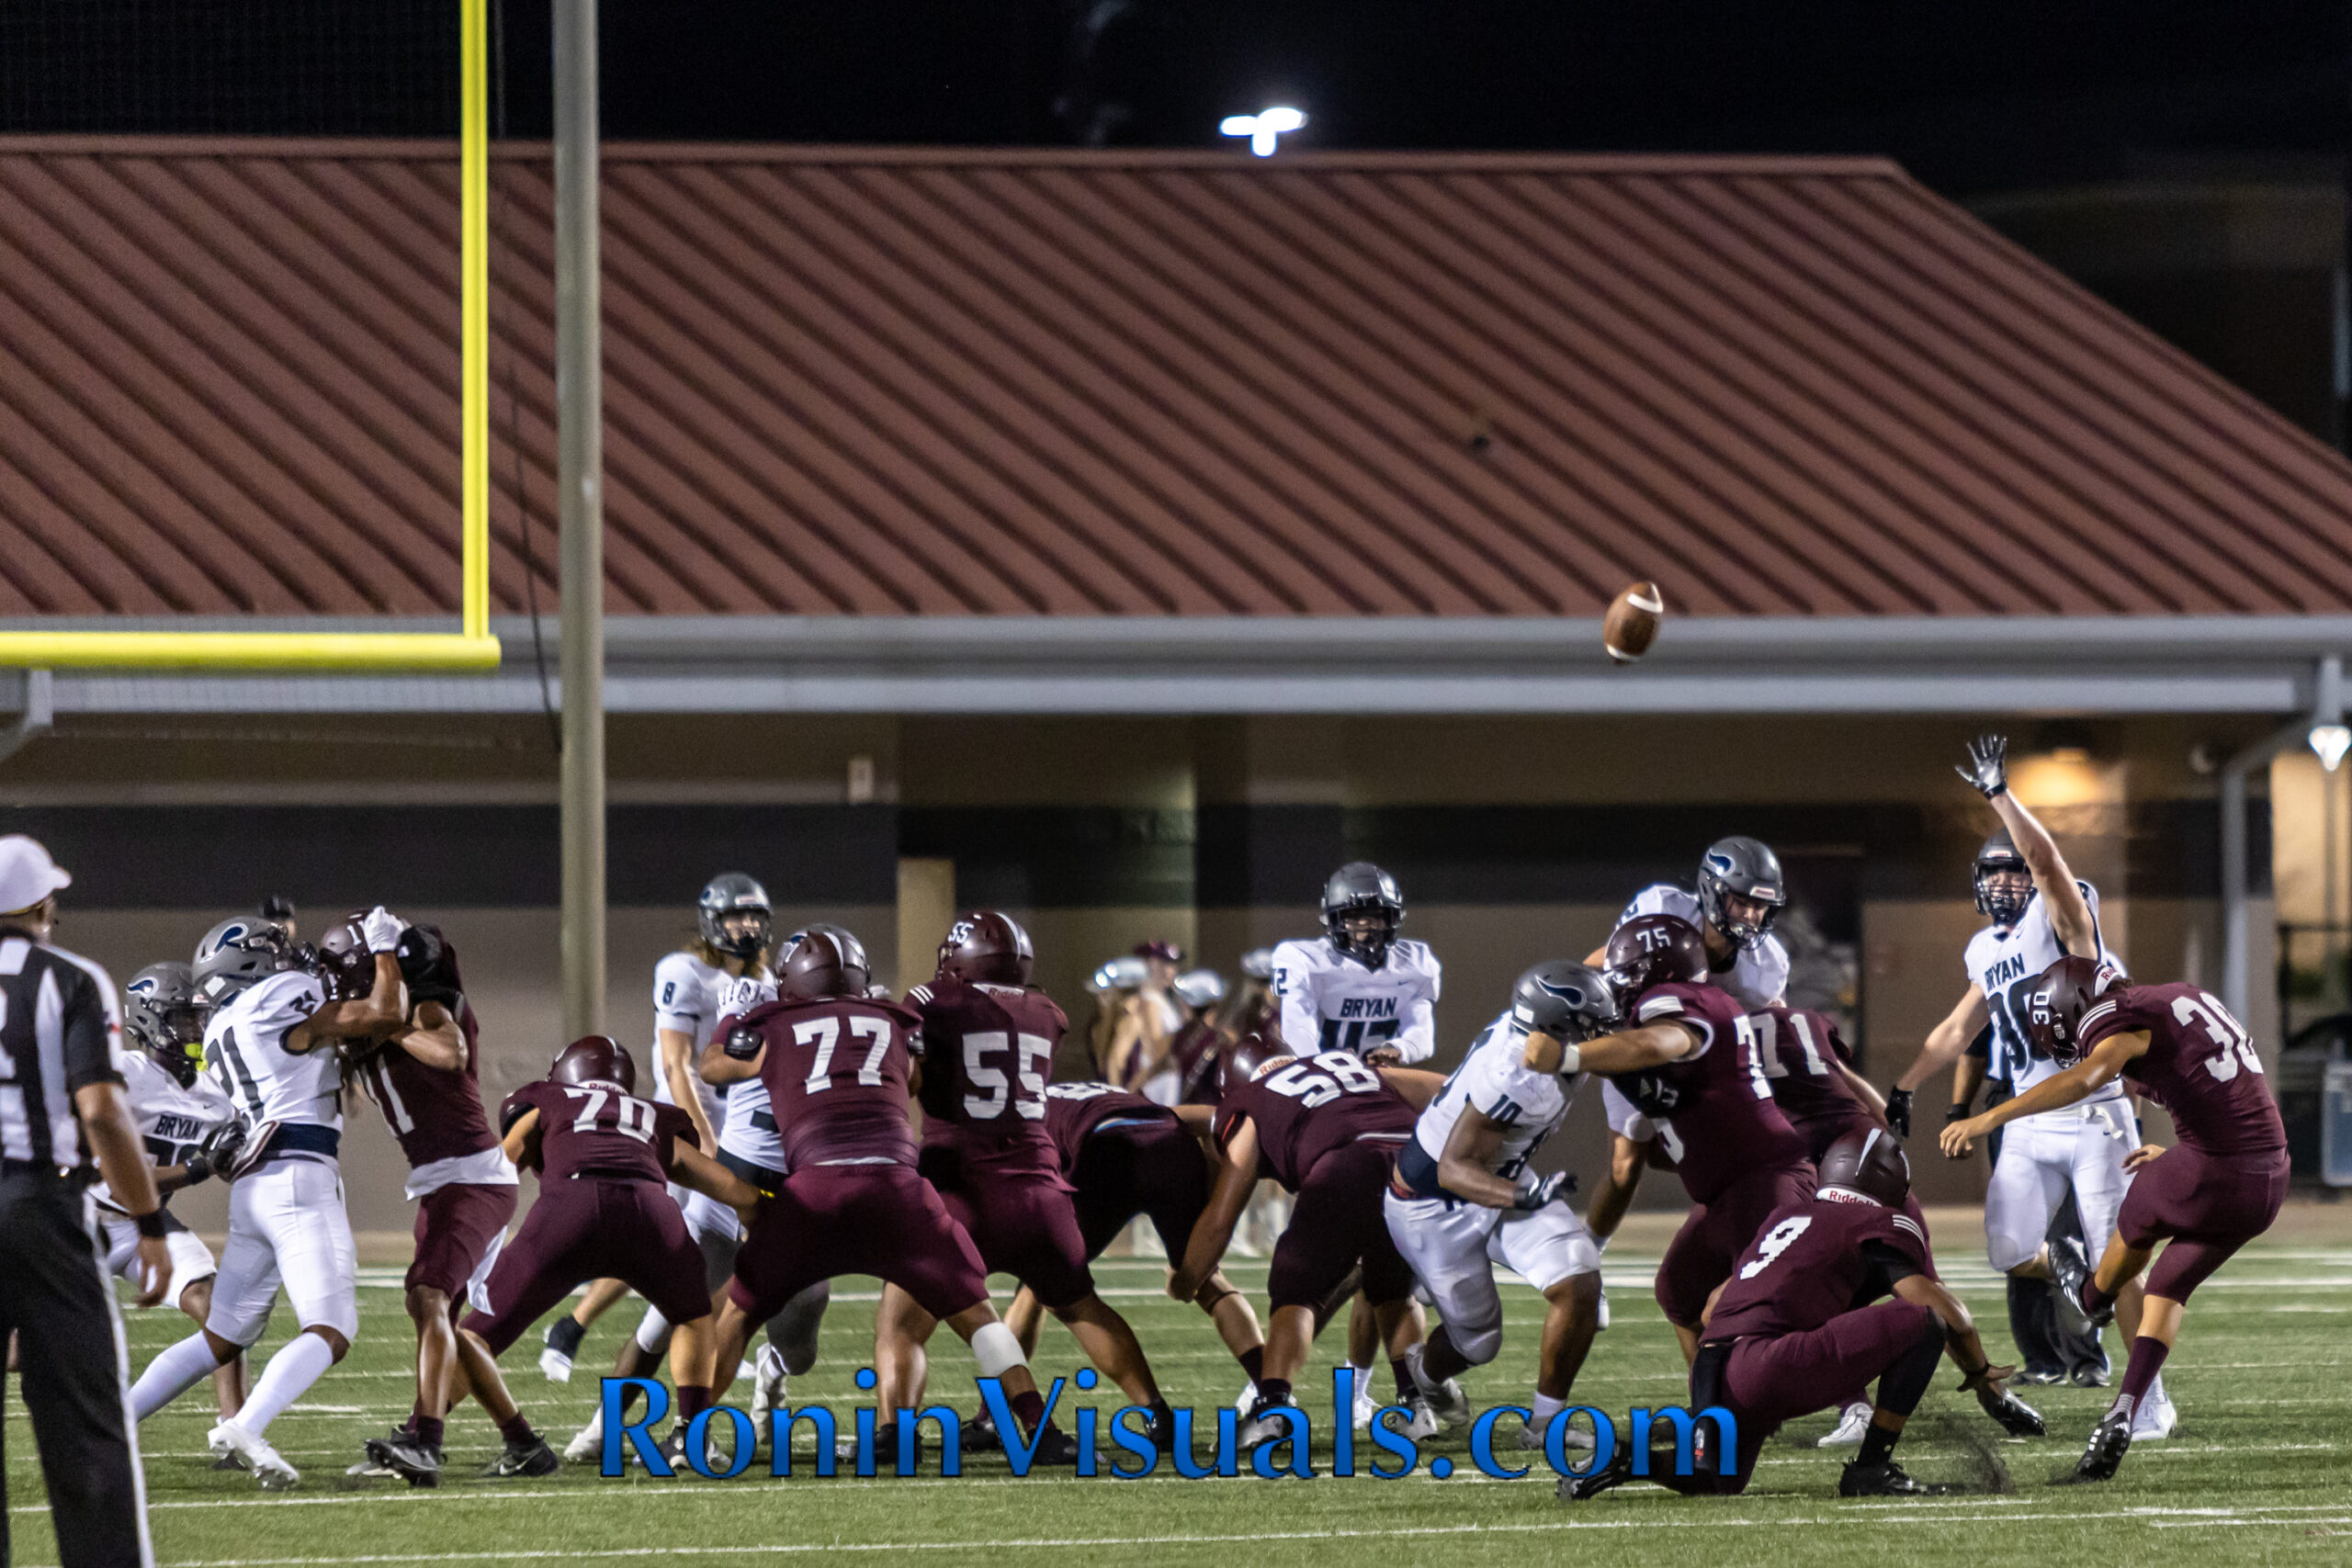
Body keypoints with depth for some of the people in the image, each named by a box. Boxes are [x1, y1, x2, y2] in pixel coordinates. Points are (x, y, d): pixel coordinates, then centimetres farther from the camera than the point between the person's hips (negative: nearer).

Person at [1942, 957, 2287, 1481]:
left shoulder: (2127, 1021, -8)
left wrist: (1989, 1119, -34)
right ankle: (2122, 1418, 11)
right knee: (2166, 1292, 20)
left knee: (2136, 1225, 28)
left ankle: (2092, 1295, 57)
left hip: (2209, 1174, -7)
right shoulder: (2183, 999, 19)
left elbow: (2082, 1079, -29)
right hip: (2267, 1186, 7)